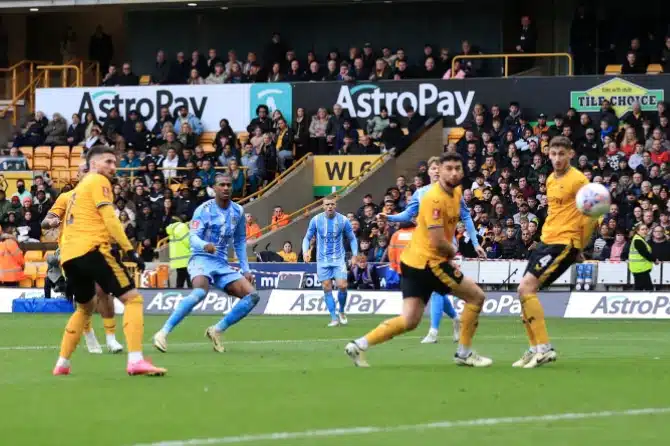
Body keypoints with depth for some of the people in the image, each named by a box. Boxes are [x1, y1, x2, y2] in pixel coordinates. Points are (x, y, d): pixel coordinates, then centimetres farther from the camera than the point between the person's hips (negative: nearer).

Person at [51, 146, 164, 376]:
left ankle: (62, 363, 24)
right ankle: (135, 360, -24)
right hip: (91, 248, -9)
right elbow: (109, 218, -8)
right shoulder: (98, 181, 3)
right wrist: (130, 250, -10)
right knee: (132, 297, -8)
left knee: (85, 306, 28)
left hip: (68, 255, 9)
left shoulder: (78, 188, 29)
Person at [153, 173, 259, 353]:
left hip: (222, 264, 6)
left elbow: (240, 242, 20)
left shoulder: (238, 211, 9)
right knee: (200, 291, -36)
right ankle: (163, 333, -35)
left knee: (252, 295, -9)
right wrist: (205, 245, -39)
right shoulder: (203, 210, -6)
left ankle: (216, 330, 1)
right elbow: (194, 237, -17)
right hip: (201, 259, -6)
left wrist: (245, 269, 14)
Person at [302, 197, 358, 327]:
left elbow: (352, 238, 7)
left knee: (342, 286, -13)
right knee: (327, 288, -4)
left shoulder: (343, 220, -4)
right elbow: (307, 238, 6)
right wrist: (305, 251, -12)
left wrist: (355, 255, -5)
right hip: (323, 260, 1)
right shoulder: (316, 220, -3)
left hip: (339, 259, -1)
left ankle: (342, 312, 12)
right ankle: (334, 318, 4)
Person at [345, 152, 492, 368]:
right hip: (428, 262, -9)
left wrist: (449, 252, 11)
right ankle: (464, 353, 8)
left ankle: (359, 345, 6)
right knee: (476, 296, -1)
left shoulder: (456, 192, 9)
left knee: (409, 321, 8)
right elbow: (438, 242, -24)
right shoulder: (435, 199, -21)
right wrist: (452, 252, -4)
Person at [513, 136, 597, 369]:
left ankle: (544, 348, -17)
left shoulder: (578, 180, -12)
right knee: (524, 291, 5)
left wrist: (579, 248, -6)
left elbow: (591, 214, -12)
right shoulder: (551, 180, 14)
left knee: (527, 287, -19)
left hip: (564, 243, -9)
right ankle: (535, 349, 13)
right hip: (546, 240, 9)